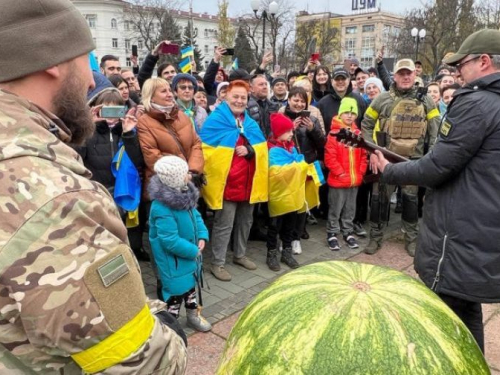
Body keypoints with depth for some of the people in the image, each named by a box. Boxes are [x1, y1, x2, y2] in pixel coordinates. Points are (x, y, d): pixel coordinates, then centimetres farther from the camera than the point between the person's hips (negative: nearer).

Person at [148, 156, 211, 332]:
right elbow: (171, 241, -31)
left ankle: (193, 315, 47)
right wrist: (194, 251, -21)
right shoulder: (162, 208, -32)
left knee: (190, 284, 25)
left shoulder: (185, 195, -4)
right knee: (176, 291, 5)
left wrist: (202, 237, -9)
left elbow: (196, 216, 7)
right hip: (173, 259, -9)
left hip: (190, 253, 9)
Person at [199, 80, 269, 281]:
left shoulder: (251, 123, 14)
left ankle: (240, 255, 34)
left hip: (249, 181, 7)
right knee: (224, 224, -2)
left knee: (245, 221, 17)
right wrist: (211, 173, -21)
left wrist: (250, 150, -12)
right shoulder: (215, 120, -7)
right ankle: (217, 263, 11)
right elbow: (206, 150, -12)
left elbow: (263, 148, 8)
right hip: (226, 182, -7)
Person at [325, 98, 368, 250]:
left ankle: (348, 232, 29)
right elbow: (329, 157, -15)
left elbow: (363, 155, 11)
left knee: (350, 209, 16)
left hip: (355, 179, 5)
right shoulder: (334, 134, -12)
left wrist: (361, 172, 2)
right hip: (338, 180, -5)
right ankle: (332, 234, 19)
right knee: (335, 209, 6)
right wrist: (340, 173, -15)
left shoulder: (358, 134, 6)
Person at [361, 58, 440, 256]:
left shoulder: (425, 101, 3)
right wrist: (373, 152, -3)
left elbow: (435, 131, 4)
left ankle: (411, 238, 25)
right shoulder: (383, 99, -1)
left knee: (411, 198, 11)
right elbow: (366, 125, 4)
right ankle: (375, 236, 18)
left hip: (413, 159, 1)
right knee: (380, 197, 4)